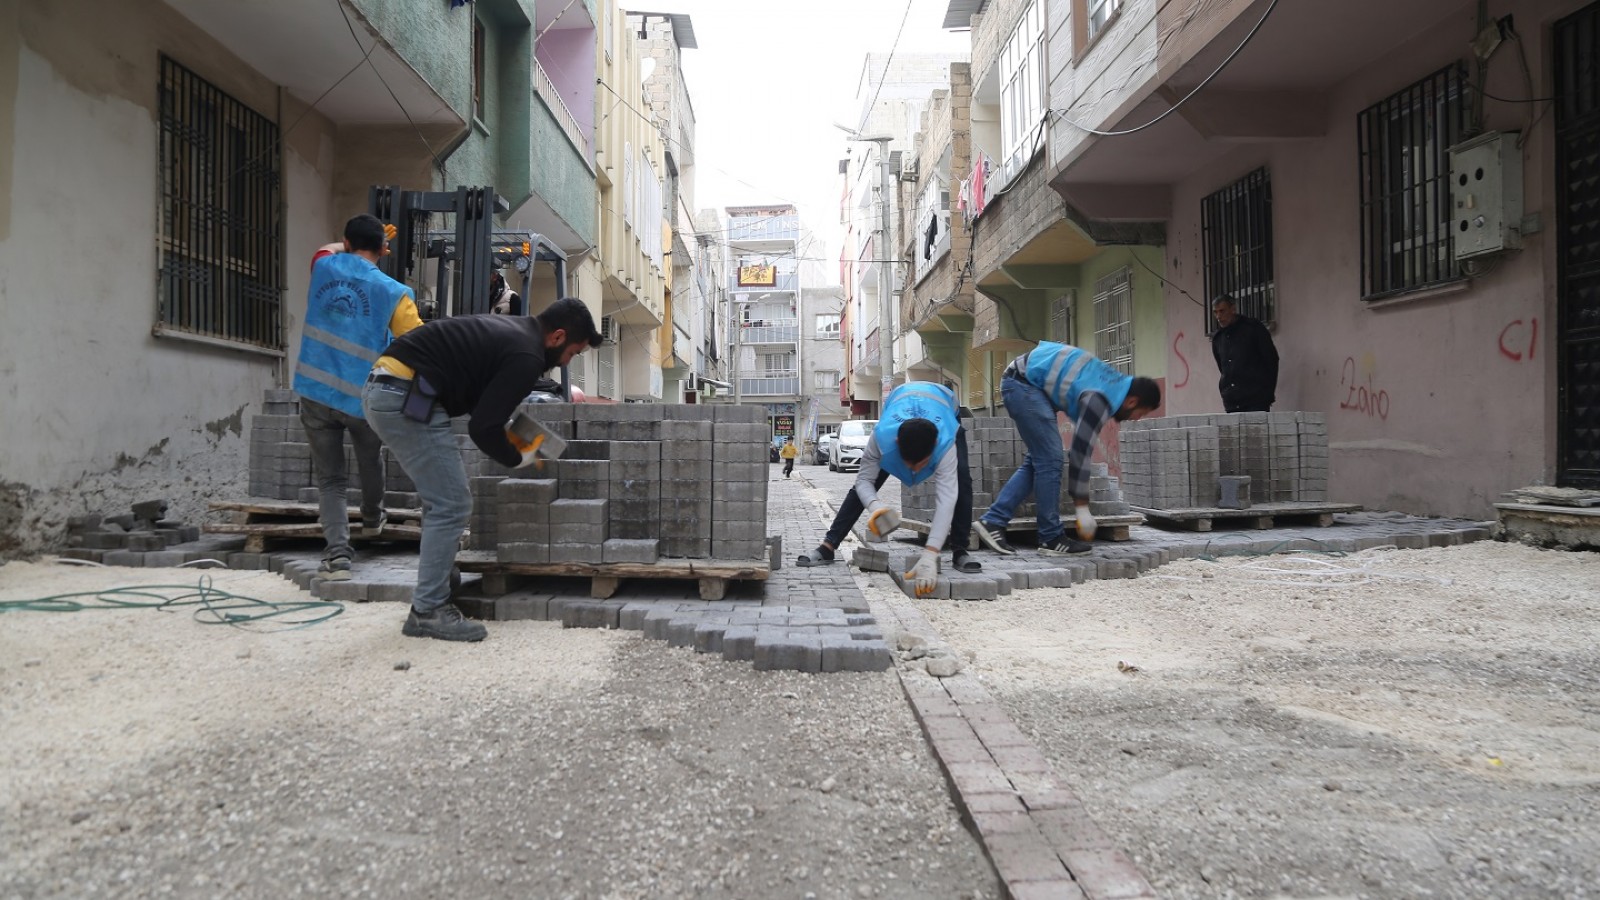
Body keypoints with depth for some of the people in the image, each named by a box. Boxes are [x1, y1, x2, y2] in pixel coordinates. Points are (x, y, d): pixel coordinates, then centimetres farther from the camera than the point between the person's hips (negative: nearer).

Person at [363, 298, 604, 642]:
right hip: (405, 398, -10)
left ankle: (430, 599, 23)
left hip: (384, 388, 10)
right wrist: (519, 459, 4)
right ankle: (429, 612, 1)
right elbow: (483, 429, -12)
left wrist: (506, 426, 19)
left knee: (443, 503, 17)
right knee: (451, 506, -4)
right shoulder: (527, 356, -12)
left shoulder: (511, 330, 18)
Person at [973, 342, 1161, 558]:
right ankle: (1052, 539, -1)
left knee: (1038, 459, 8)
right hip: (1023, 382, -10)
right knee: (1049, 459, -8)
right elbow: (1080, 452, -19)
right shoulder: (1100, 400, -20)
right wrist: (1083, 509, -13)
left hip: (1023, 381, 10)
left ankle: (992, 521, 5)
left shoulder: (1116, 382, 6)